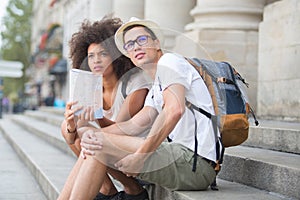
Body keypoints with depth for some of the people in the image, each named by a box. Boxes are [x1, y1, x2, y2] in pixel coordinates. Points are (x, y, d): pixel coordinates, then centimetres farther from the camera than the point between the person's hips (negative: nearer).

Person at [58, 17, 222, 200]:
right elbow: (133, 125, 11)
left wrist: (140, 156, -18)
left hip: (194, 162, -9)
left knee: (100, 145, -14)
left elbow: (175, 110, -19)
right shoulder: (155, 90, 26)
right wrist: (93, 134, -7)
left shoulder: (169, 61, -2)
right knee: (94, 144, 8)